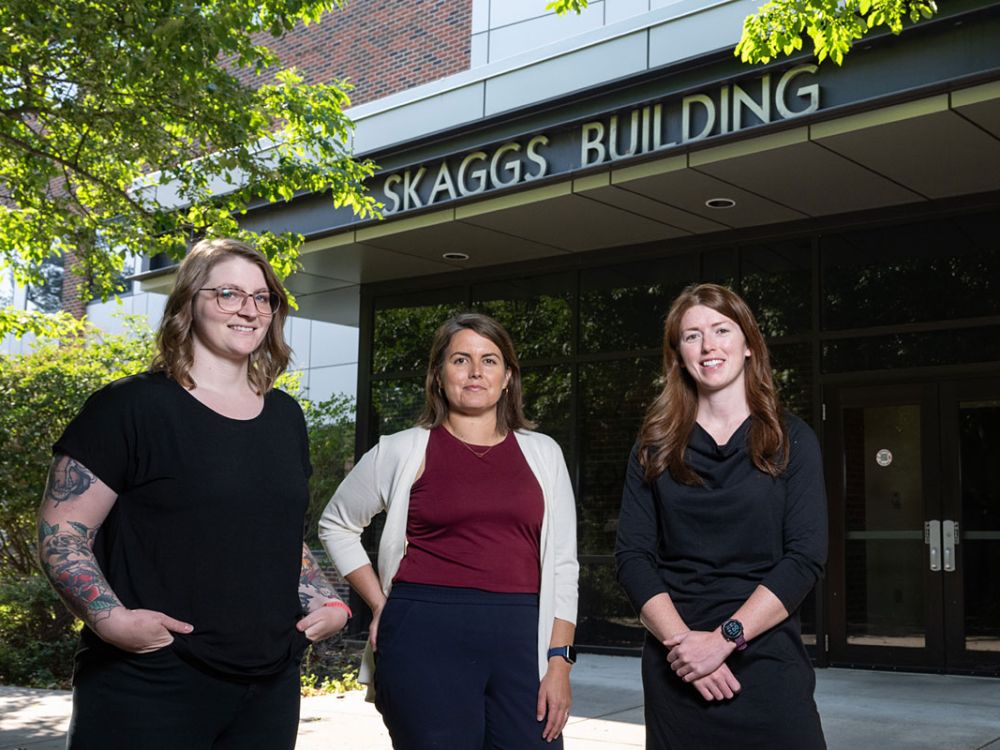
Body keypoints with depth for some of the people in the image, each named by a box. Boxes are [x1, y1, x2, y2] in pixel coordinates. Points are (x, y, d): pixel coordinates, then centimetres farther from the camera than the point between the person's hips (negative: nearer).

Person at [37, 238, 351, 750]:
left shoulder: (284, 415, 12)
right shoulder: (132, 407, -7)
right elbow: (60, 534, -8)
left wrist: (327, 601, 7)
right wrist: (109, 617, -22)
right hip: (149, 686, -5)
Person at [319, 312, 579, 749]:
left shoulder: (542, 453, 11)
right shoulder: (403, 451, 4)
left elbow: (562, 562, 9)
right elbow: (336, 525, 16)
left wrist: (559, 663, 1)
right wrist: (381, 606, 7)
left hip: (520, 640, 2)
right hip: (427, 638, -2)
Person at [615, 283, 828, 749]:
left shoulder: (790, 440, 2)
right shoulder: (655, 446, 7)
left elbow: (806, 557, -6)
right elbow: (632, 555, 0)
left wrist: (724, 638, -15)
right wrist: (681, 639, -14)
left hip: (768, 662, -1)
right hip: (675, 667, 1)